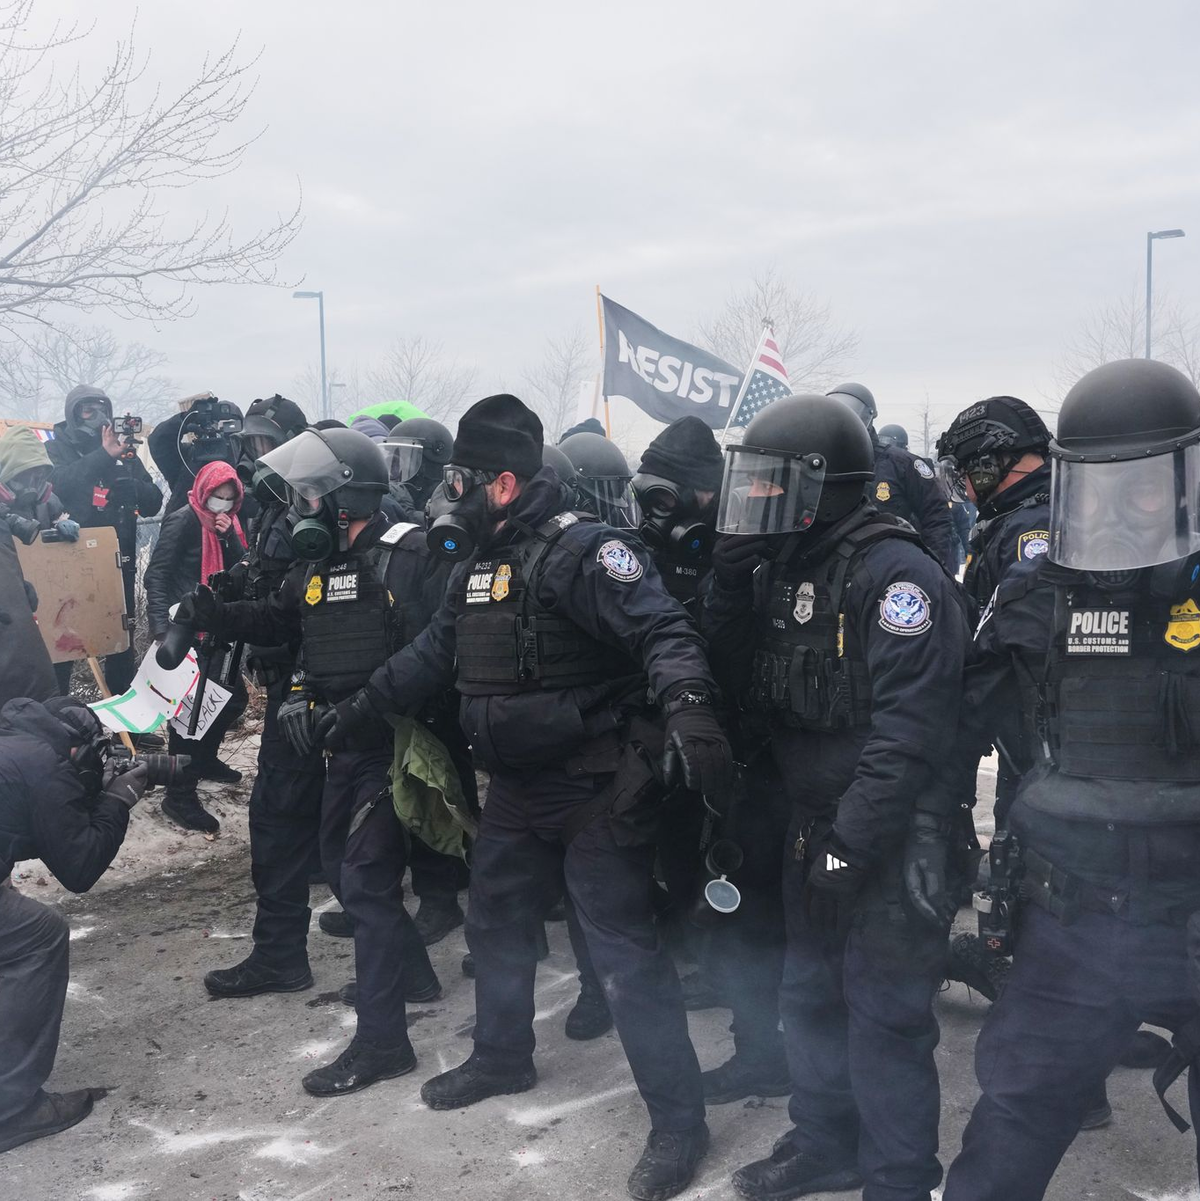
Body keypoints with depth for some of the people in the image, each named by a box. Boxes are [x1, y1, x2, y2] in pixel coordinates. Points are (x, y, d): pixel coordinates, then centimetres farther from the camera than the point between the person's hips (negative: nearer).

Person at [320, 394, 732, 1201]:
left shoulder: (580, 548, -20)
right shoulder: (481, 558, 9)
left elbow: (662, 629, -31)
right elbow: (438, 649, 22)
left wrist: (688, 707, -48)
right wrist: (367, 703, 28)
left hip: (598, 790, -9)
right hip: (521, 787, 10)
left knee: (625, 952, -4)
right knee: (496, 922, 23)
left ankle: (679, 1119, 9)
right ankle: (503, 1058, 46)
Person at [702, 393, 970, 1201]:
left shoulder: (895, 573, -19)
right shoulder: (780, 569, 7)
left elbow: (909, 729, -24)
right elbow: (738, 683, 7)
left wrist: (852, 841, -24)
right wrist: (731, 584, -5)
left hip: (890, 838, -9)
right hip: (813, 826, 9)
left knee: (885, 1015, 2)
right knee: (810, 992, 19)